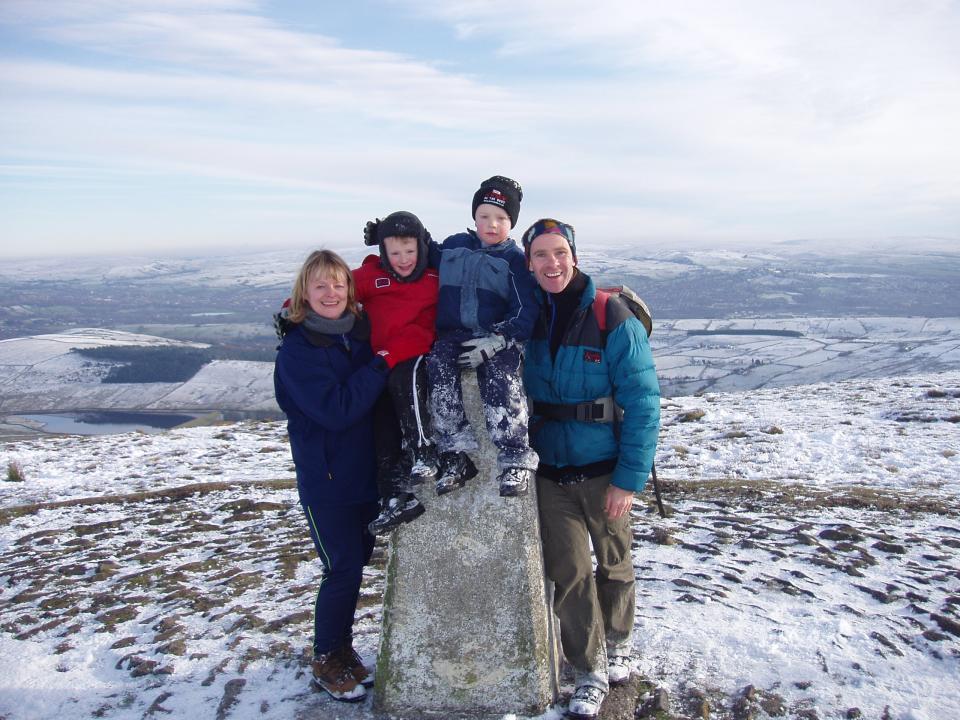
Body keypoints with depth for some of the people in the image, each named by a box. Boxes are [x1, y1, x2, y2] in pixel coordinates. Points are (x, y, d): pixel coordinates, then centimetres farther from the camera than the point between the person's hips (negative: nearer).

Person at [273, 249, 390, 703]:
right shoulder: (296, 349, -14)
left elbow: (380, 394, 11)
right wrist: (383, 365, -23)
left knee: (357, 561, 16)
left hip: (367, 473, 6)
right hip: (326, 480, -5)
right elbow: (336, 409, -25)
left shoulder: (361, 333, 3)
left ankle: (343, 648, 37)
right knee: (343, 569, 1)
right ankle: (326, 661, 25)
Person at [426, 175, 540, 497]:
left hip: (496, 339, -2)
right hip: (452, 335, 3)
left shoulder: (515, 260, 5)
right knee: (438, 368, -28)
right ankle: (456, 455, -25)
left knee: (501, 378, -31)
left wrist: (494, 342, -16)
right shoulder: (453, 246, 15)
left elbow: (526, 314, -2)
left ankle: (515, 459, -27)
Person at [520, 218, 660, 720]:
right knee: (568, 572, 3)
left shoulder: (612, 318, -13)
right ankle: (590, 673, 22)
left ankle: (617, 645, 42)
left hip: (604, 468, -2)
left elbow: (642, 401, -14)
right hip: (550, 471, 2)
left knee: (613, 564, 16)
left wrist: (629, 477, -17)